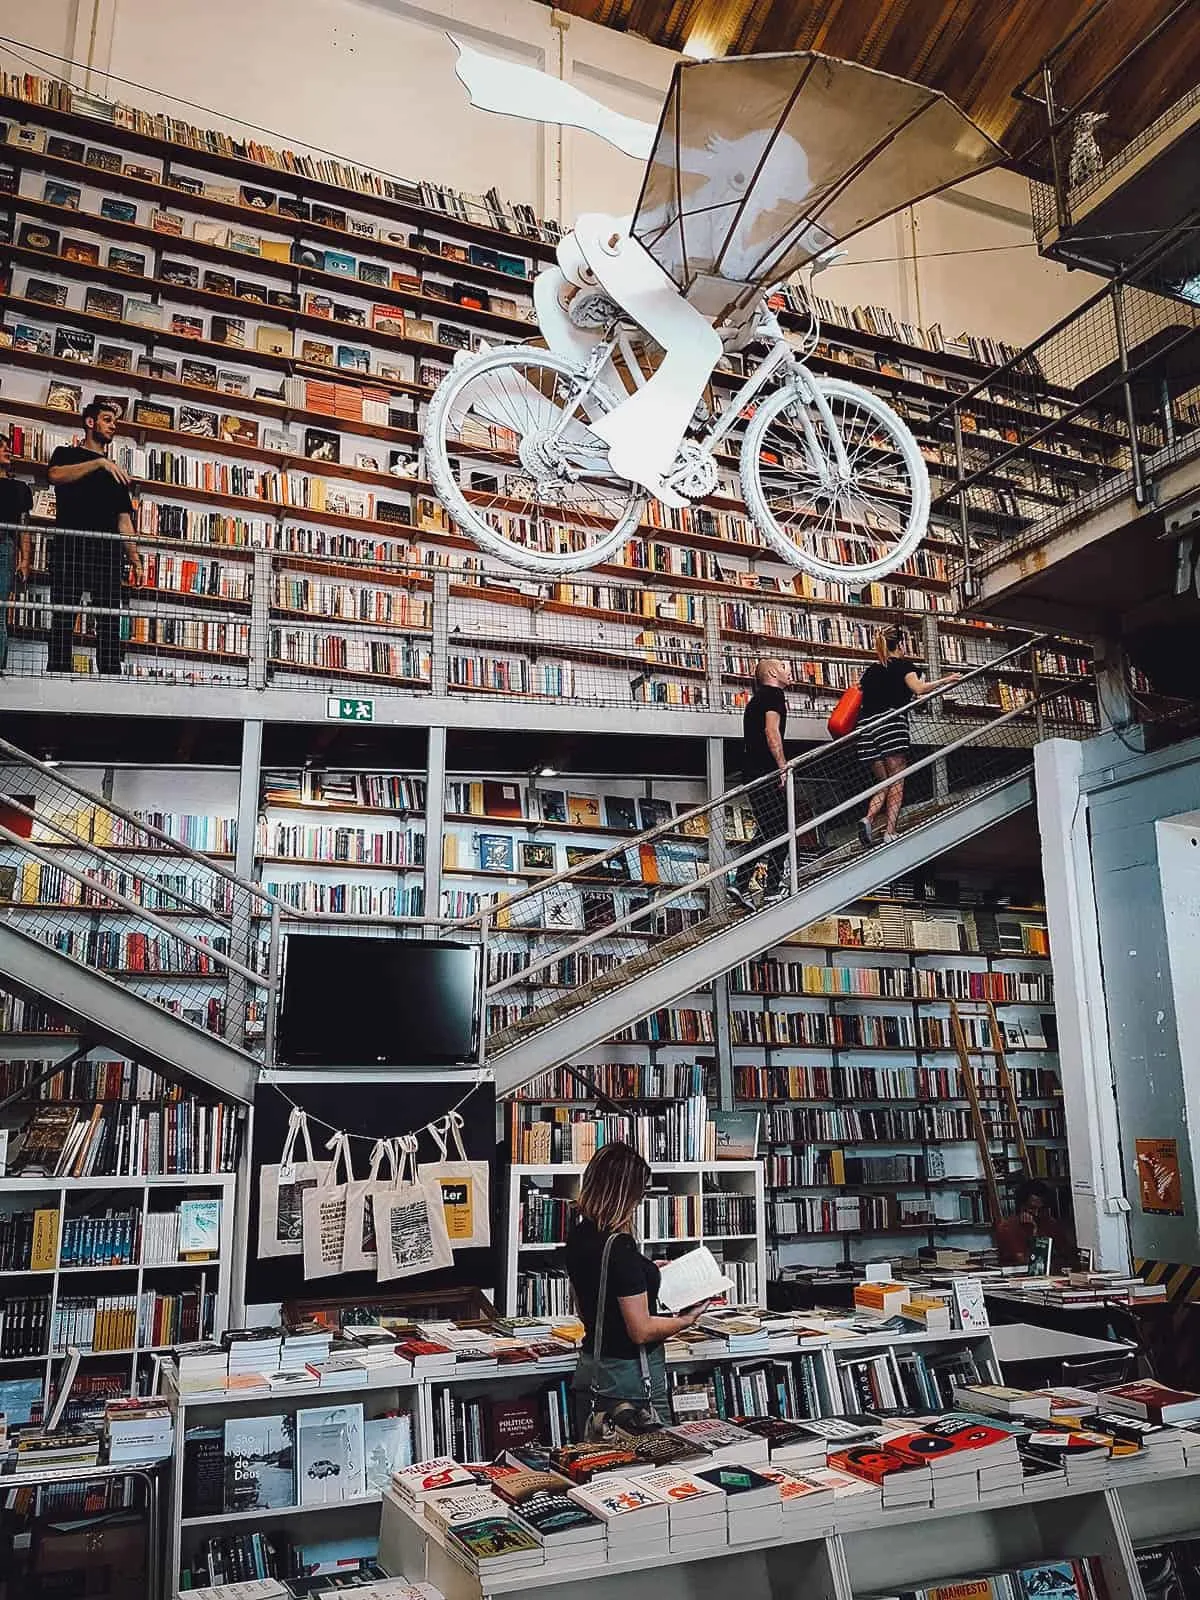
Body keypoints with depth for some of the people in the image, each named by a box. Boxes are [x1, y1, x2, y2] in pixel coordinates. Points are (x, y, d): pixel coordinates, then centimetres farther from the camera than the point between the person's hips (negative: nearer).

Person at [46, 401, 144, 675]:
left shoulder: (116, 470, 28)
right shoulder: (66, 454, 17)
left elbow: (123, 518, 21)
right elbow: (55, 475, -8)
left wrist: (134, 557, 9)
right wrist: (99, 462, -14)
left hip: (107, 549, 3)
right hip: (70, 546, -3)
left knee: (110, 619, -8)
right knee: (63, 616, -9)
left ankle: (111, 678, -13)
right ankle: (58, 676, -12)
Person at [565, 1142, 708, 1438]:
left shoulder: (579, 1234, 0)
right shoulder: (619, 1247, -25)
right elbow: (641, 1330, -21)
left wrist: (648, 1269, 21)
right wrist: (687, 1319, -6)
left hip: (591, 1368, 8)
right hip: (630, 1374, -8)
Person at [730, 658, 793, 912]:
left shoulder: (756, 699, 24)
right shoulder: (774, 694, -4)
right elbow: (772, 731, -17)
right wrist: (783, 766, -21)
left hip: (752, 773, 9)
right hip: (767, 772, -9)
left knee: (765, 831, 12)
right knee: (780, 831, -4)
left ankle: (740, 884, 5)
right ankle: (772, 892, -2)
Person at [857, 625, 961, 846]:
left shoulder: (870, 671, 23)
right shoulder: (903, 665, 7)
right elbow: (918, 688, -9)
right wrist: (945, 680, -2)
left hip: (867, 726, 6)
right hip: (891, 723, -6)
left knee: (884, 783, 13)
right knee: (897, 782, -2)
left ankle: (868, 818, -11)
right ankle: (890, 833, -11)